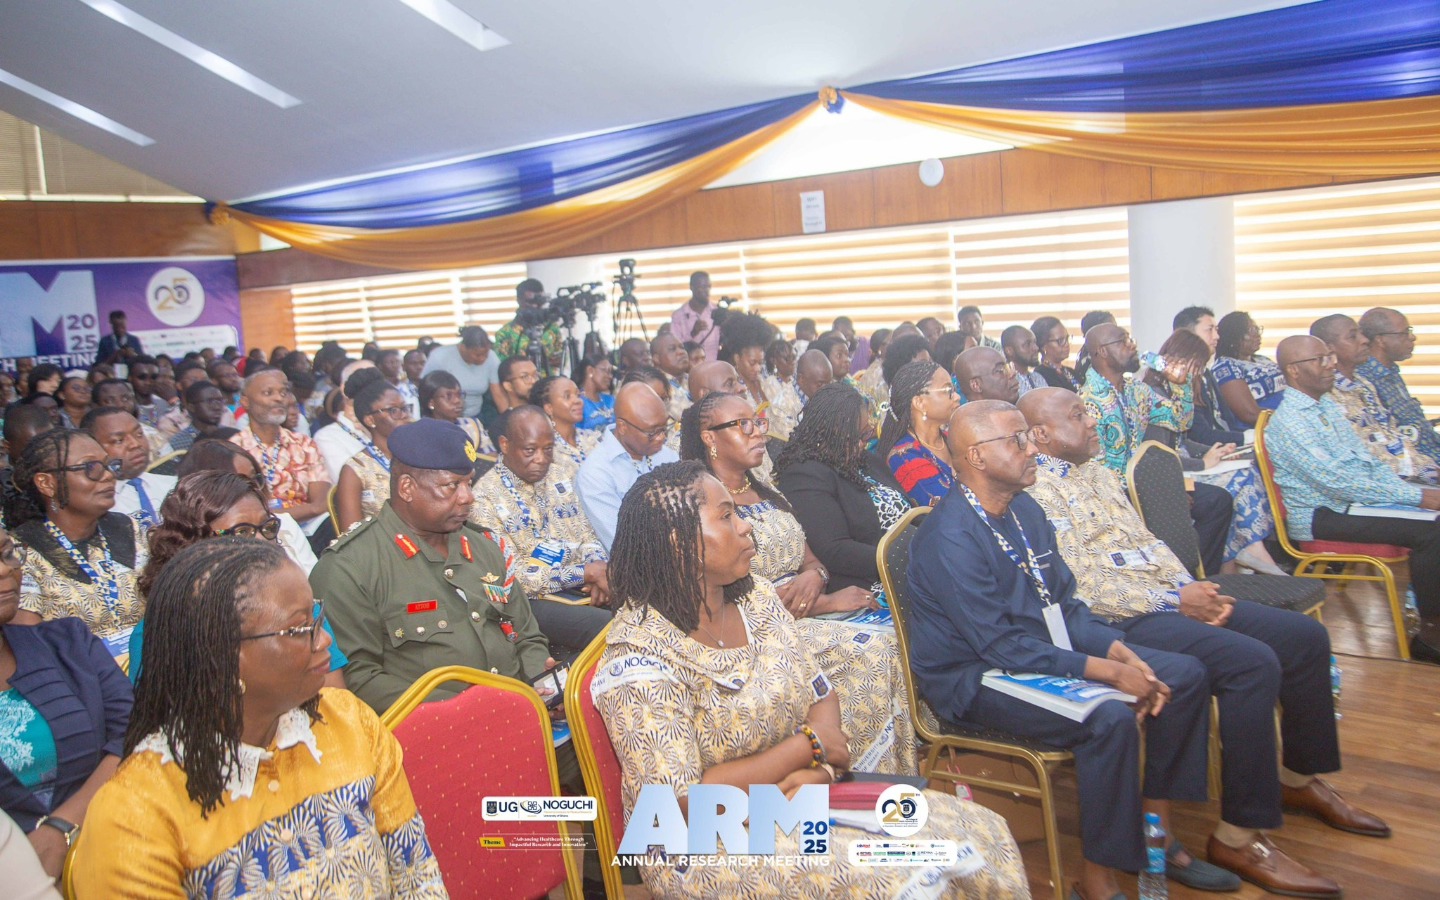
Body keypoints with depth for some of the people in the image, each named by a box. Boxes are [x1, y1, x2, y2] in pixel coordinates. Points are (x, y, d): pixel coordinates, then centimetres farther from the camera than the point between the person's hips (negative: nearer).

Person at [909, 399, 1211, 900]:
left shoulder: (1025, 511, 6)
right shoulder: (949, 537, -23)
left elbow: (1066, 604, 11)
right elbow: (1002, 646, -25)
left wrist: (1124, 654, -5)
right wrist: (1107, 671, -23)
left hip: (1045, 649, 10)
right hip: (976, 678, -9)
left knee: (1184, 674, 4)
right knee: (1109, 719, -31)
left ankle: (1157, 830, 14)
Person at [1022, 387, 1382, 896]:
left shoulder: (1098, 472, 19)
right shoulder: (1038, 491, -12)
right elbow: (1080, 586, -19)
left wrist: (1191, 587, 1)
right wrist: (1173, 601, -15)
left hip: (1171, 597, 10)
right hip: (1123, 620, -10)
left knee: (1305, 636, 6)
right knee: (1252, 662, -28)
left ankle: (1300, 778, 24)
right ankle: (1239, 836, -19)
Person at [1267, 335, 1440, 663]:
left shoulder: (1329, 406, 14)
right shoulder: (1288, 422, -16)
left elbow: (1368, 460, 18)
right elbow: (1337, 483, -21)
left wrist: (1413, 490, 0)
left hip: (1355, 498, 9)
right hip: (1321, 516, -9)